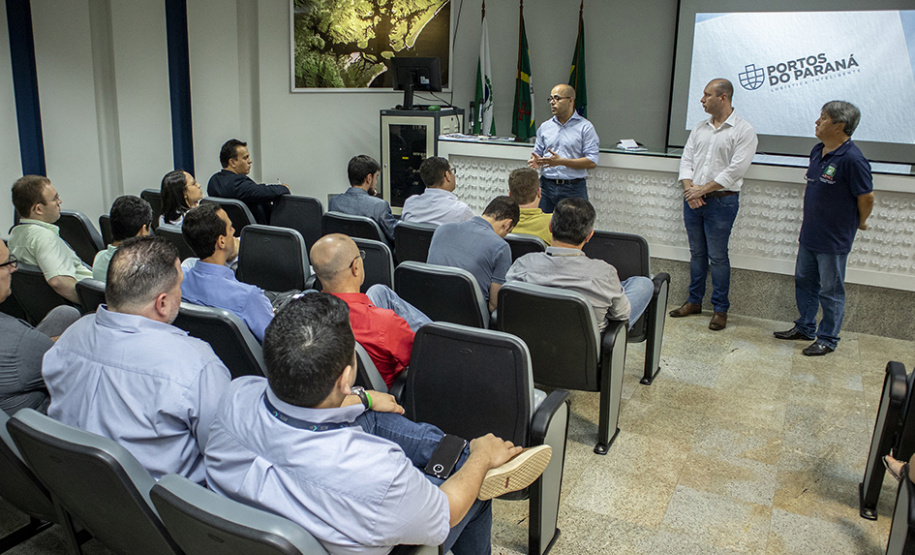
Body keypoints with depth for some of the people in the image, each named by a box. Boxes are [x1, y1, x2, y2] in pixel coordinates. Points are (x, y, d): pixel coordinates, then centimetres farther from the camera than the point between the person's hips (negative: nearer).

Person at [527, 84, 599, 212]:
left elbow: (592, 162, -9)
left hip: (574, 188, -4)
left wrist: (561, 161, -18)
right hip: (547, 186, 4)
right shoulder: (544, 127, 13)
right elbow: (538, 153, 18)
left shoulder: (585, 127, -2)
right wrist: (536, 161, -8)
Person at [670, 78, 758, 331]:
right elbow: (686, 160, 9)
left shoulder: (743, 131, -7)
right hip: (693, 199, 6)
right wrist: (689, 188, -7)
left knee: (717, 256, -1)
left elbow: (735, 170, -14)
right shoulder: (699, 128, 12)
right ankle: (694, 301, 25)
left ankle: (720, 309, 10)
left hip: (721, 201, -5)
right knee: (696, 253, 13)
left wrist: (703, 189, -15)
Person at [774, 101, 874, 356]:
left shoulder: (852, 159, -22)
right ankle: (804, 327, 35)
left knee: (830, 290, 5)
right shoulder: (818, 151, 6)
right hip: (809, 235, 9)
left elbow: (866, 197, -15)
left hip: (834, 240, -8)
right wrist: (809, 223, 17)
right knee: (804, 281, 19)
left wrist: (860, 223, 1)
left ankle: (828, 339, 18)